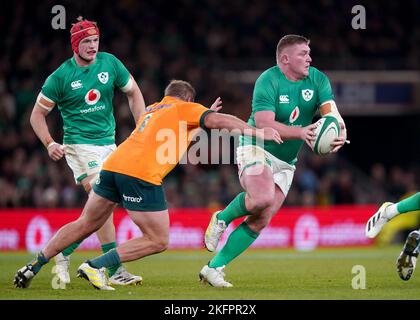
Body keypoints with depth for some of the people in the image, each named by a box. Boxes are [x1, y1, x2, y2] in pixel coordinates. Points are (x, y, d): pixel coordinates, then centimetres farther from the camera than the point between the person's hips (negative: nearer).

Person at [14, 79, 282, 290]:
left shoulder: (151, 110, 31)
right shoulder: (186, 108, 11)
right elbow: (219, 120, -5)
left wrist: (205, 115, 45)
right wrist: (256, 131, -4)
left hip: (113, 165, 7)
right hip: (142, 175, -7)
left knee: (85, 225, 22)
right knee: (158, 241, 2)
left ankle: (34, 266, 20)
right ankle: (96, 266, -5)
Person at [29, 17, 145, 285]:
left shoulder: (109, 63, 1)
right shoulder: (60, 77, -8)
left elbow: (133, 92, 14)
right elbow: (38, 114, 1)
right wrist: (49, 143, -14)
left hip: (108, 142, 5)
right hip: (80, 145, -5)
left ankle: (64, 253, 24)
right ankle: (116, 270, -16)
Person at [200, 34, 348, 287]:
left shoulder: (318, 80, -1)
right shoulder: (268, 81, -17)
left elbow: (331, 113, -11)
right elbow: (264, 124, -26)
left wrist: (340, 132, -35)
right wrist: (300, 132, -40)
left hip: (285, 162, 6)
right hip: (256, 150, -6)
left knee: (262, 220, -2)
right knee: (263, 198, -33)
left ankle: (214, 268, 4)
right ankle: (222, 218, -3)